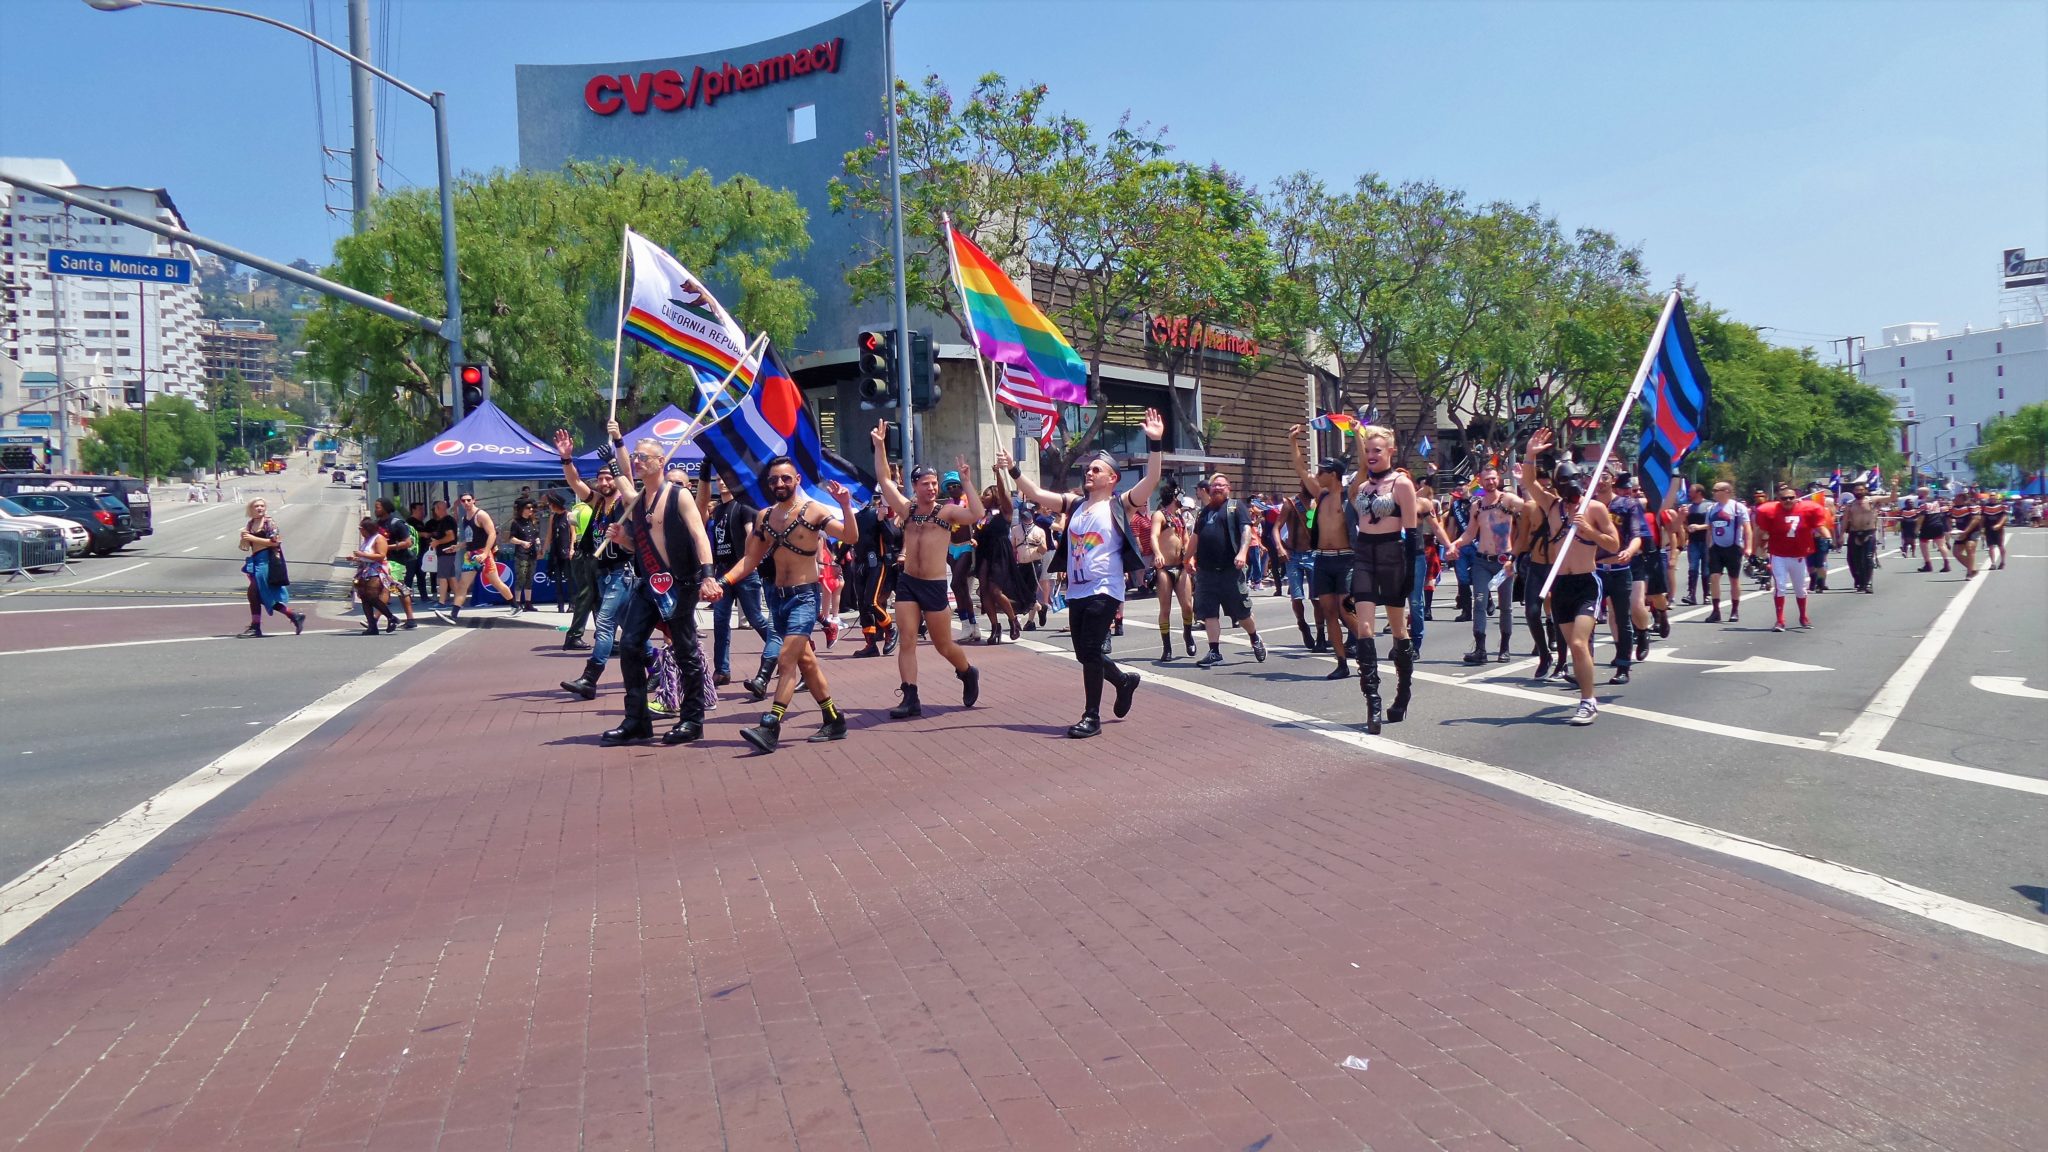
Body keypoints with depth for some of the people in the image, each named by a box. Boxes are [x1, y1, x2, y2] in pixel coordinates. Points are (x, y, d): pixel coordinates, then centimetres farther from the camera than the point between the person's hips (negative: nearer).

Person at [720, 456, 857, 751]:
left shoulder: (812, 511, -8)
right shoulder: (764, 517, 8)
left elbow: (850, 536, -18)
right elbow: (751, 559, 11)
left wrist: (846, 506, -34)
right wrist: (724, 581, -3)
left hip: (805, 595, -7)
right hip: (778, 595, 7)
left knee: (786, 661, -15)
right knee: (805, 660, 14)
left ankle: (771, 729, -18)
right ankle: (834, 721, 25)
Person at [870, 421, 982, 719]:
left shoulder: (947, 511, -4)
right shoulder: (907, 509, 7)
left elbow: (976, 514, -22)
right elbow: (885, 479, 9)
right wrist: (880, 446, 5)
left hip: (935, 585, -4)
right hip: (907, 583, 4)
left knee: (943, 644, 8)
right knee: (906, 641, -3)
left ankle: (968, 673, 37)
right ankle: (911, 699, -1)